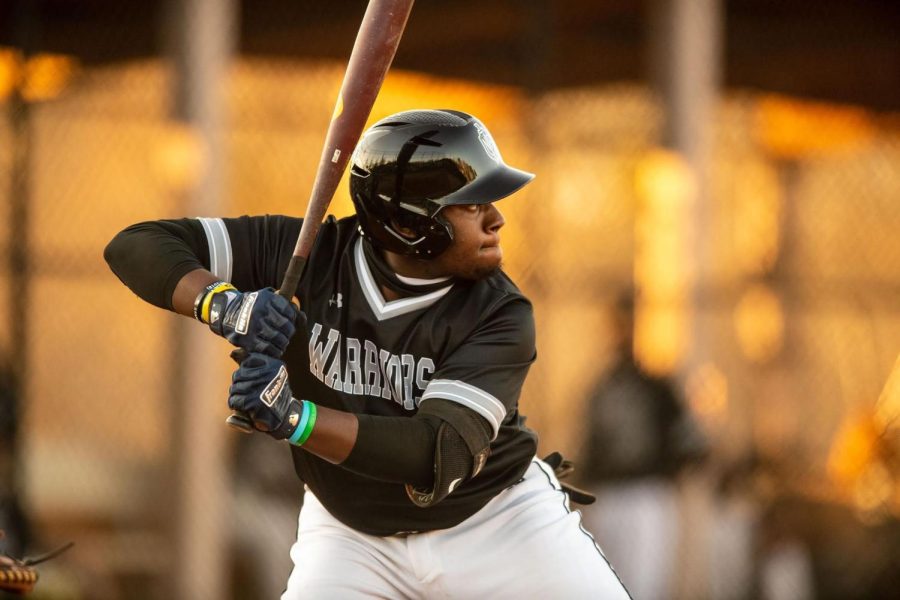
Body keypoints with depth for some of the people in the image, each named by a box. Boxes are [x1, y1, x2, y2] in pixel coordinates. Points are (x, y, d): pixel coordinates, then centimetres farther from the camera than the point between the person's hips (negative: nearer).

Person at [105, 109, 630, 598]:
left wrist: (294, 418, -47)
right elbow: (138, 246, -18)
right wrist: (223, 303, -39)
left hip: (498, 522, -1)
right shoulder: (304, 254, -18)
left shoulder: (499, 316, -23)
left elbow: (441, 457, -35)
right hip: (350, 530, 1)